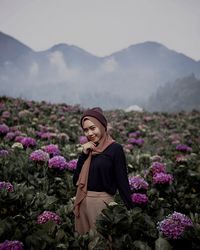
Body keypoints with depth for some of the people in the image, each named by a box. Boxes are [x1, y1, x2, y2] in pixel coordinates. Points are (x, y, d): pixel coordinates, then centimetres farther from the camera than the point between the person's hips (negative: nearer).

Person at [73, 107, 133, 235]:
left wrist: (130, 209, -14)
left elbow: (122, 181, -11)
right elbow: (75, 180, 4)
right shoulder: (88, 149, 8)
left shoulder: (115, 149, -10)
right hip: (82, 201, 6)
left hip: (102, 201, -6)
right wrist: (83, 155, -7)